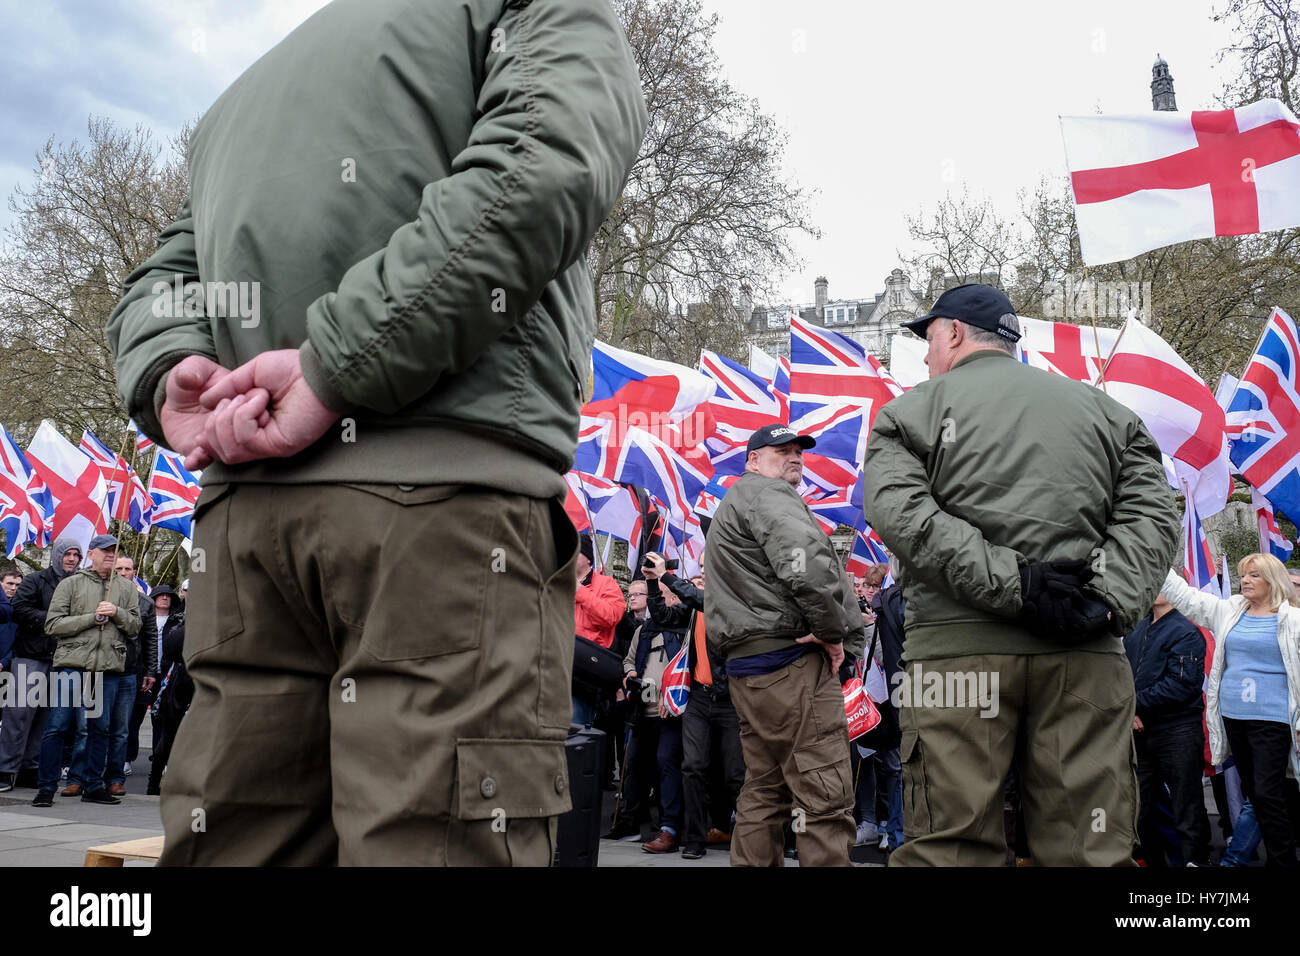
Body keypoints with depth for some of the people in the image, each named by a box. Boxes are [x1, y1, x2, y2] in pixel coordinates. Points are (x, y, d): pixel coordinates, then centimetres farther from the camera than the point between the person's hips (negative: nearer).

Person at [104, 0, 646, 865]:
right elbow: (540, 164, -8)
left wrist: (166, 372, 7)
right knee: (435, 839, -7)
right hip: (448, 485, -6)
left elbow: (164, 273, 28)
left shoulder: (254, 86, 34)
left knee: (239, 843, 7)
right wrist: (336, 370, -11)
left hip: (243, 502, 7)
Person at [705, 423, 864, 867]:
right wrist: (832, 630, -13)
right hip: (790, 656, -11)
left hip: (744, 660, 11)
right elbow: (806, 560, -24)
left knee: (764, 788, 13)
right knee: (824, 792, -13)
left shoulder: (729, 508, 29)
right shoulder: (768, 495, -4)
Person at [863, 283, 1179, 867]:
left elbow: (900, 513, -7)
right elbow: (1151, 514, 7)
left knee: (949, 845, -1)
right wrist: (1110, 603, -5)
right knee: (1091, 846, 4)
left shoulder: (911, 410, 11)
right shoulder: (1105, 410, 21)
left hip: (956, 644, -3)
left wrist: (1009, 583, -11)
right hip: (1085, 651, 3)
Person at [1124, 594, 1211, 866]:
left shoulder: (1186, 632, -8)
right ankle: (1153, 861, 24)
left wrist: (1136, 703, -13)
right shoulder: (1136, 630, 12)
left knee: (1188, 814, -1)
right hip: (1140, 731, 7)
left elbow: (1181, 685, -17)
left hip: (1177, 731, -6)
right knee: (1141, 812, 12)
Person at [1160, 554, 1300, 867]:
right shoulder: (1229, 611, 11)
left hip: (1272, 718, -6)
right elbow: (1184, 596, 11)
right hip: (1233, 716, 6)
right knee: (1251, 791, 11)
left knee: (1267, 794, -10)